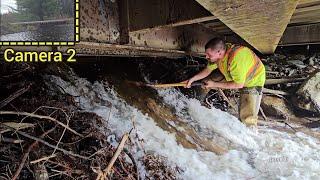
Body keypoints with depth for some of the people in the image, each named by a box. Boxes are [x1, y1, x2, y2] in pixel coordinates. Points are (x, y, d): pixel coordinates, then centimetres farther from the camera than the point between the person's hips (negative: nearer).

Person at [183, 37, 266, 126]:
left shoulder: (236, 59, -42)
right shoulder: (220, 51, -19)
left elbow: (239, 84, -30)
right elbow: (208, 70, -1)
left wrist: (214, 84, -26)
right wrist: (192, 79, -10)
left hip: (253, 81, -7)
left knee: (248, 118, -16)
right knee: (207, 80, 5)